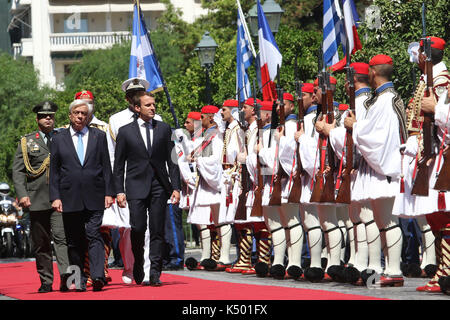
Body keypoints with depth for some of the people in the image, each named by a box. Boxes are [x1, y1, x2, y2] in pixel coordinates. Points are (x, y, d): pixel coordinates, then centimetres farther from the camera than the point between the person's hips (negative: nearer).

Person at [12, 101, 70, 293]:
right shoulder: (26, 142, 12)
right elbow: (17, 171, 6)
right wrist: (22, 195, -7)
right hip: (37, 200, 1)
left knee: (61, 237, -18)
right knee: (41, 243, 5)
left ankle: (65, 275, -29)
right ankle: (46, 282, 12)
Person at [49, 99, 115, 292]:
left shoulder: (99, 136, 10)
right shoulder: (59, 140, 10)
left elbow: (106, 166, 9)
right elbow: (54, 171, 8)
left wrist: (109, 192, 1)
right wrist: (55, 197, -1)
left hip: (94, 197, -1)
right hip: (70, 199, 1)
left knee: (94, 235, -12)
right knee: (74, 241, 3)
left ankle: (98, 276, -21)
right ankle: (79, 281, 8)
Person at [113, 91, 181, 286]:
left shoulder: (164, 129, 10)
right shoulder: (126, 131, 5)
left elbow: (171, 160, 10)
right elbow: (118, 165, 6)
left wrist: (176, 187, 3)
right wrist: (119, 191, -1)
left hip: (159, 186, 2)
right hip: (136, 187, -1)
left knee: (157, 231, -2)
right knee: (138, 228, -9)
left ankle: (155, 274, 1)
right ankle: (138, 267, 14)